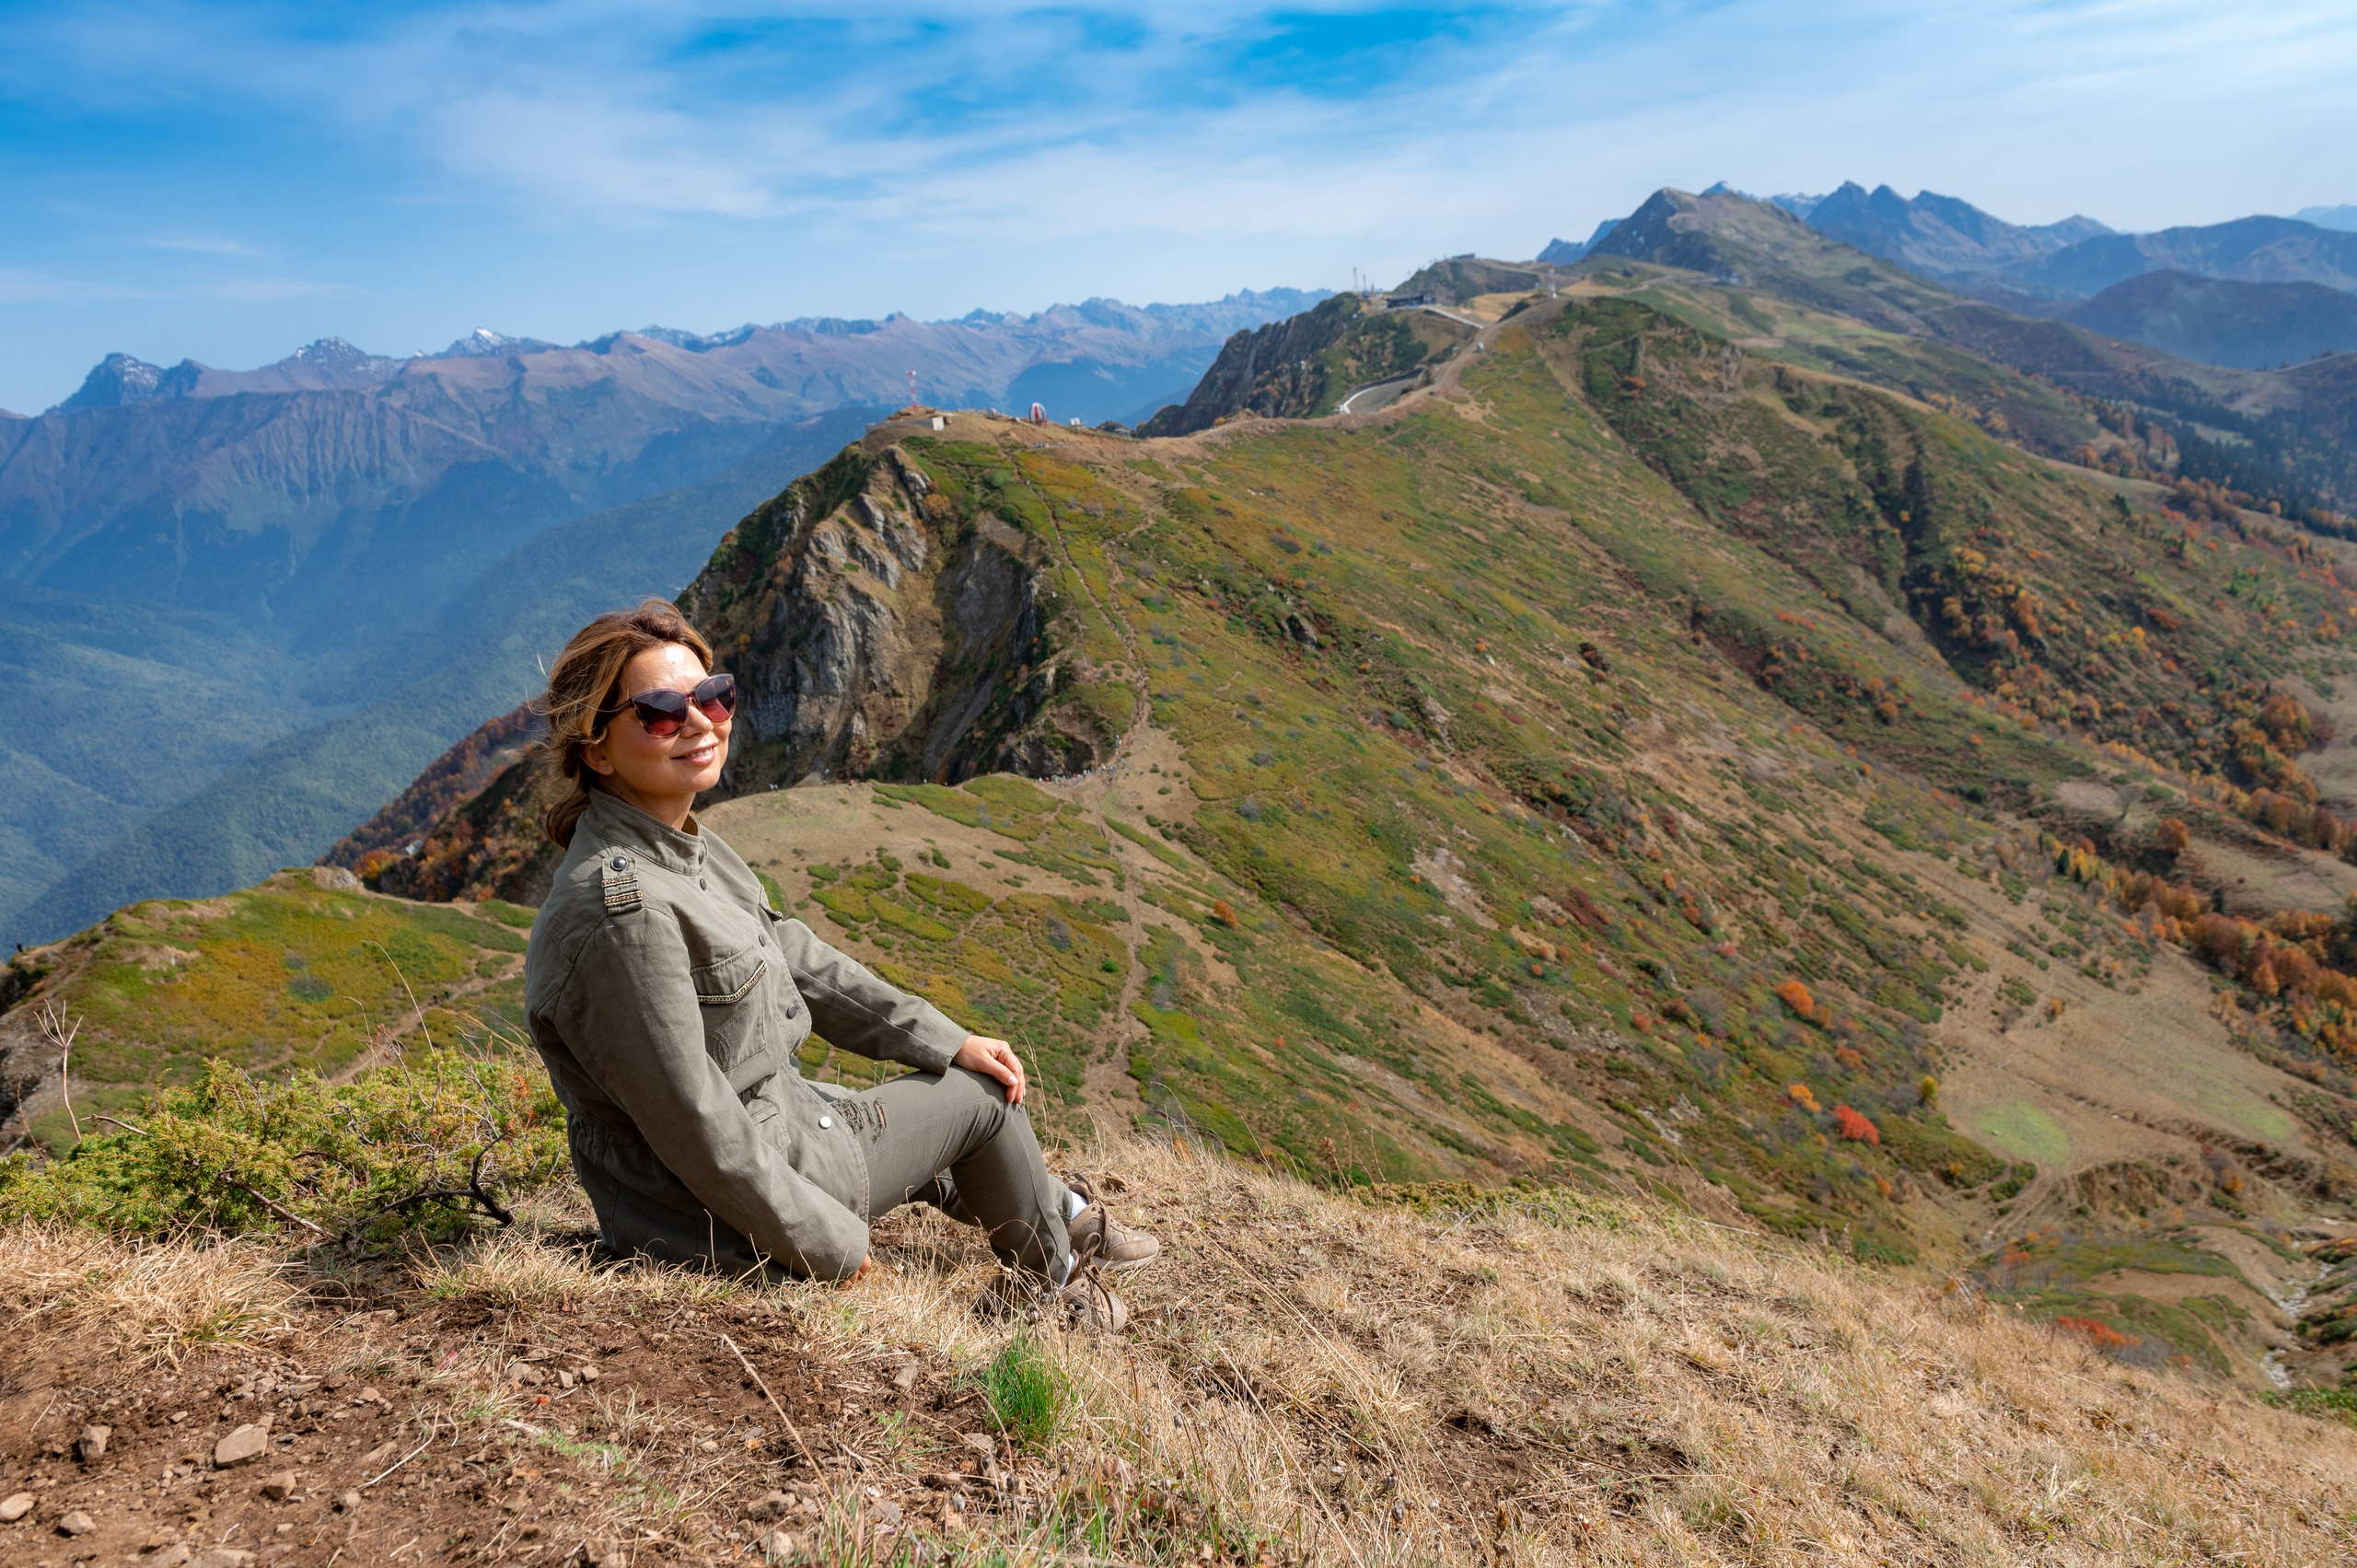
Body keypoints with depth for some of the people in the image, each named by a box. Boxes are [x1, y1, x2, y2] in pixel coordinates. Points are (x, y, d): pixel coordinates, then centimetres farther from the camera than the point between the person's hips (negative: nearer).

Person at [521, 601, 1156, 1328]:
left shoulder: (682, 843, -1)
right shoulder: (625, 907, -31)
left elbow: (790, 956, 10)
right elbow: (698, 1132, -28)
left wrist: (944, 1040, 11)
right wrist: (832, 1246, -17)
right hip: (723, 1211, -9)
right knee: (982, 1095, 6)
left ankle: (1061, 1214, 53)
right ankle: (1053, 1276, 34)